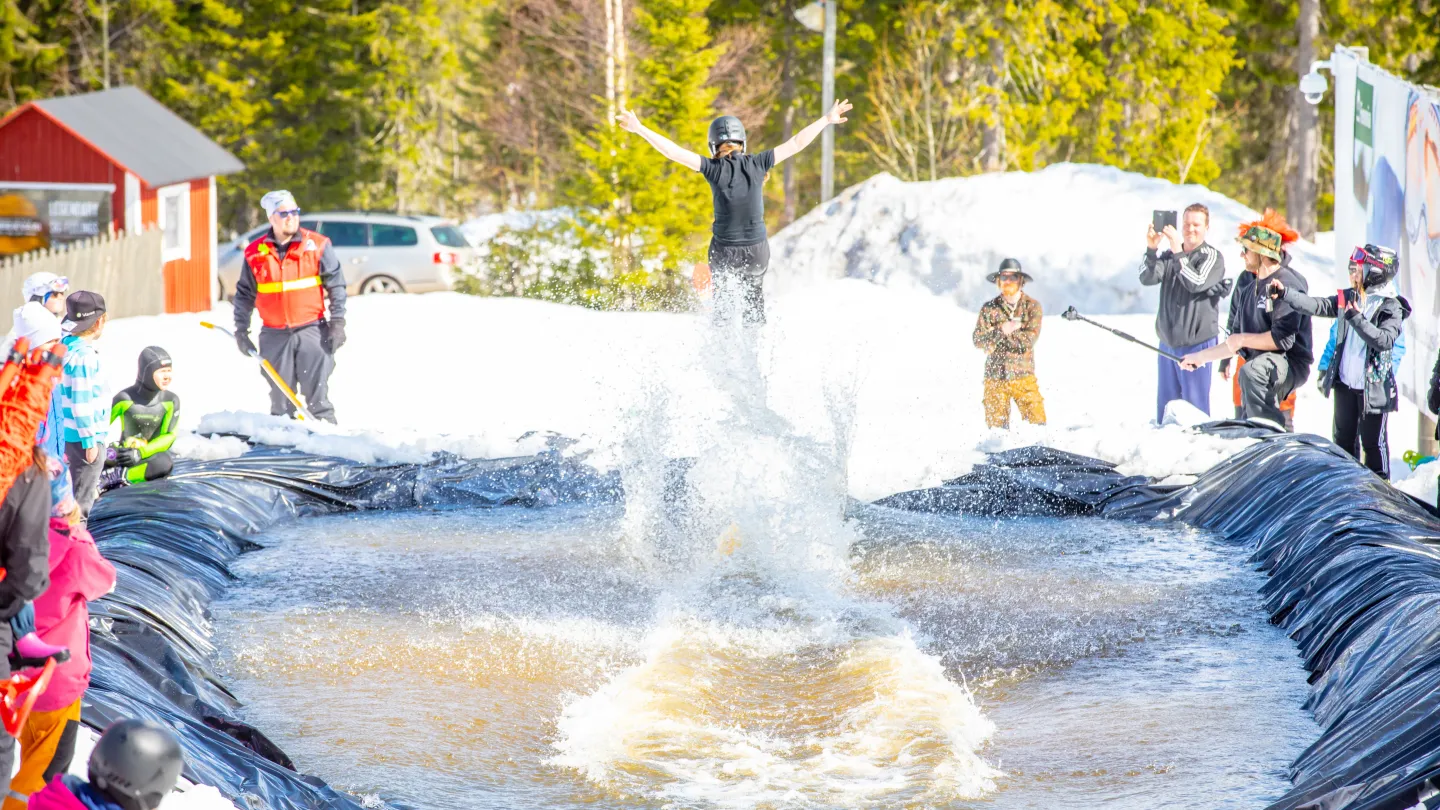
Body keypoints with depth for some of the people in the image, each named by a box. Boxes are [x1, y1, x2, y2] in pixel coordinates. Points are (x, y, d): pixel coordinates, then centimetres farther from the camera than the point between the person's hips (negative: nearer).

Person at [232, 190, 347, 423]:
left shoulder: (317, 246, -1)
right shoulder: (255, 253, 4)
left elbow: (336, 285, 2)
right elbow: (244, 294, 12)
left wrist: (337, 322, -4)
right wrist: (241, 330, 9)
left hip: (312, 331, -2)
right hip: (274, 334, 2)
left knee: (317, 394, -4)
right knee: (280, 396, 6)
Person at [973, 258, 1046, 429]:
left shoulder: (1032, 306, 0)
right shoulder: (989, 308, 4)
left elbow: (1029, 339, -13)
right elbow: (978, 340, -5)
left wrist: (994, 335, -12)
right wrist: (1002, 330, -19)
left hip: (1023, 376, -1)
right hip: (995, 376, 1)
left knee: (1037, 423, -8)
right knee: (996, 429, 3)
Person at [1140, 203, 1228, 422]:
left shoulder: (1213, 257, -4)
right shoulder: (1169, 255, 11)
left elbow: (1196, 283, -19)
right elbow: (1147, 278, -3)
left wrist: (1178, 253, -25)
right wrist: (1151, 250, -19)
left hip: (1197, 342, -5)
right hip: (1168, 341, 5)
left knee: (1195, 405, -5)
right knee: (1165, 403, 10)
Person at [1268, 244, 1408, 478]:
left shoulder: (1391, 308, -12)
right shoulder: (1347, 298, 5)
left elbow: (1385, 340, -25)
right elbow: (1316, 306, 0)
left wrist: (1357, 319, -32)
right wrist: (1284, 293, -9)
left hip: (1373, 387, -6)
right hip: (1345, 382, 6)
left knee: (1373, 440, 1)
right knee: (1344, 438, 17)